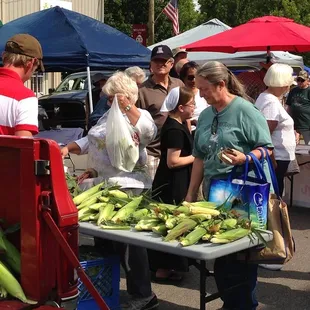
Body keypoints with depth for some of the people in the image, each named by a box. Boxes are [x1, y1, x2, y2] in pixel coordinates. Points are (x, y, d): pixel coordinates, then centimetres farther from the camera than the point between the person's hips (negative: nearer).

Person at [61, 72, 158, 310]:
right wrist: (68, 148, 8)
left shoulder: (139, 116, -5)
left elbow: (149, 132, -27)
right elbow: (90, 140, 23)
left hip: (128, 186, -9)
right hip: (105, 184, 9)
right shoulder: (108, 115, 18)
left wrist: (128, 106, -28)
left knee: (127, 240, -6)